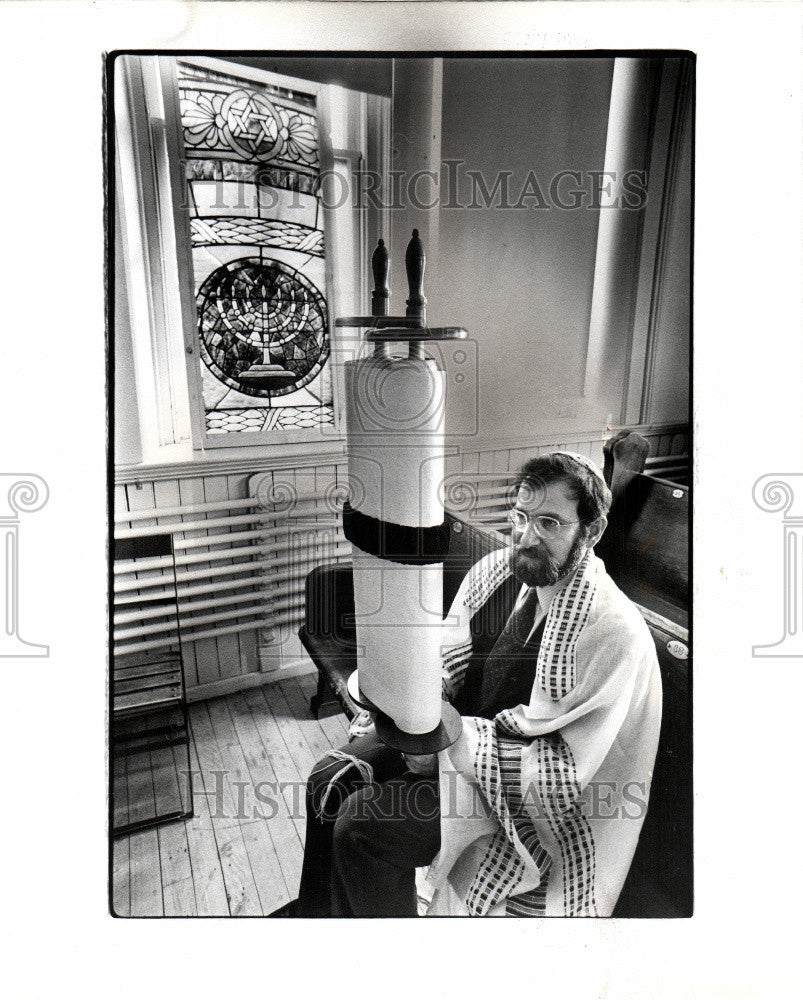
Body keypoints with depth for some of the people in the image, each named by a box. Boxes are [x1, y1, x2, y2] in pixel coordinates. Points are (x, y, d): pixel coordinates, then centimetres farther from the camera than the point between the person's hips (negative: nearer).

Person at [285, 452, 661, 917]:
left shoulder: (617, 634, -24)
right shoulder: (496, 571, -5)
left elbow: (567, 769, -22)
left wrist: (457, 746, -25)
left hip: (516, 794, -6)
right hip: (454, 729, 7)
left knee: (362, 825, -17)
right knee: (330, 779, 3)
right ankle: (315, 913, 32)